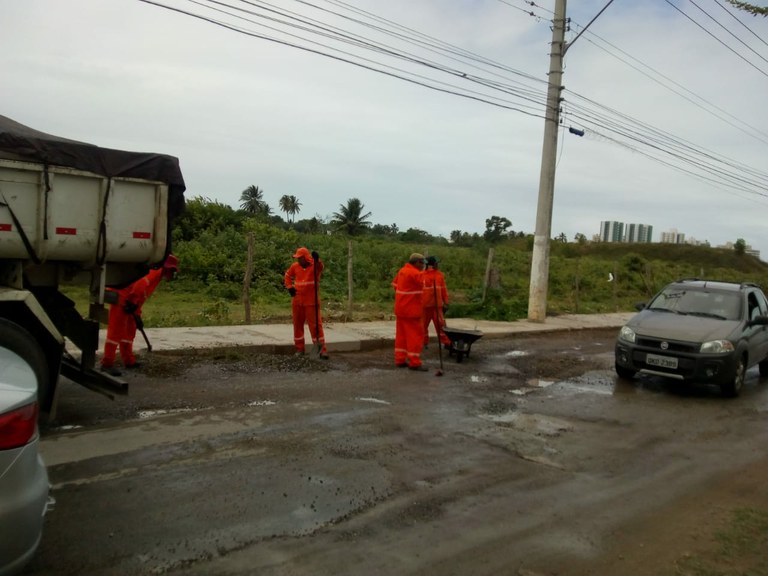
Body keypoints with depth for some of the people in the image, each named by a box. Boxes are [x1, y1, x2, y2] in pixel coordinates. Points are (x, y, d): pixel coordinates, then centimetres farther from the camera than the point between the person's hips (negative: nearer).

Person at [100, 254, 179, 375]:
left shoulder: (157, 275, 17)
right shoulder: (155, 270, -14)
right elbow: (140, 285, -31)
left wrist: (137, 314, 10)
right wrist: (132, 302, -24)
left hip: (128, 300, 11)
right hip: (120, 296, -11)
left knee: (129, 330, 16)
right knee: (116, 330, -11)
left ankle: (129, 361, 25)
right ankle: (107, 364, -10)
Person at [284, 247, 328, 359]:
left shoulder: (315, 265, -9)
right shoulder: (295, 266, 4)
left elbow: (321, 267, -33)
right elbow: (288, 275, 22)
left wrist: (317, 260, -56)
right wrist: (289, 287, 6)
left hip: (311, 301, -5)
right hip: (297, 301, 5)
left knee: (315, 324, -6)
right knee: (298, 324, 11)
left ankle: (322, 349, -2)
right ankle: (299, 349, 23)